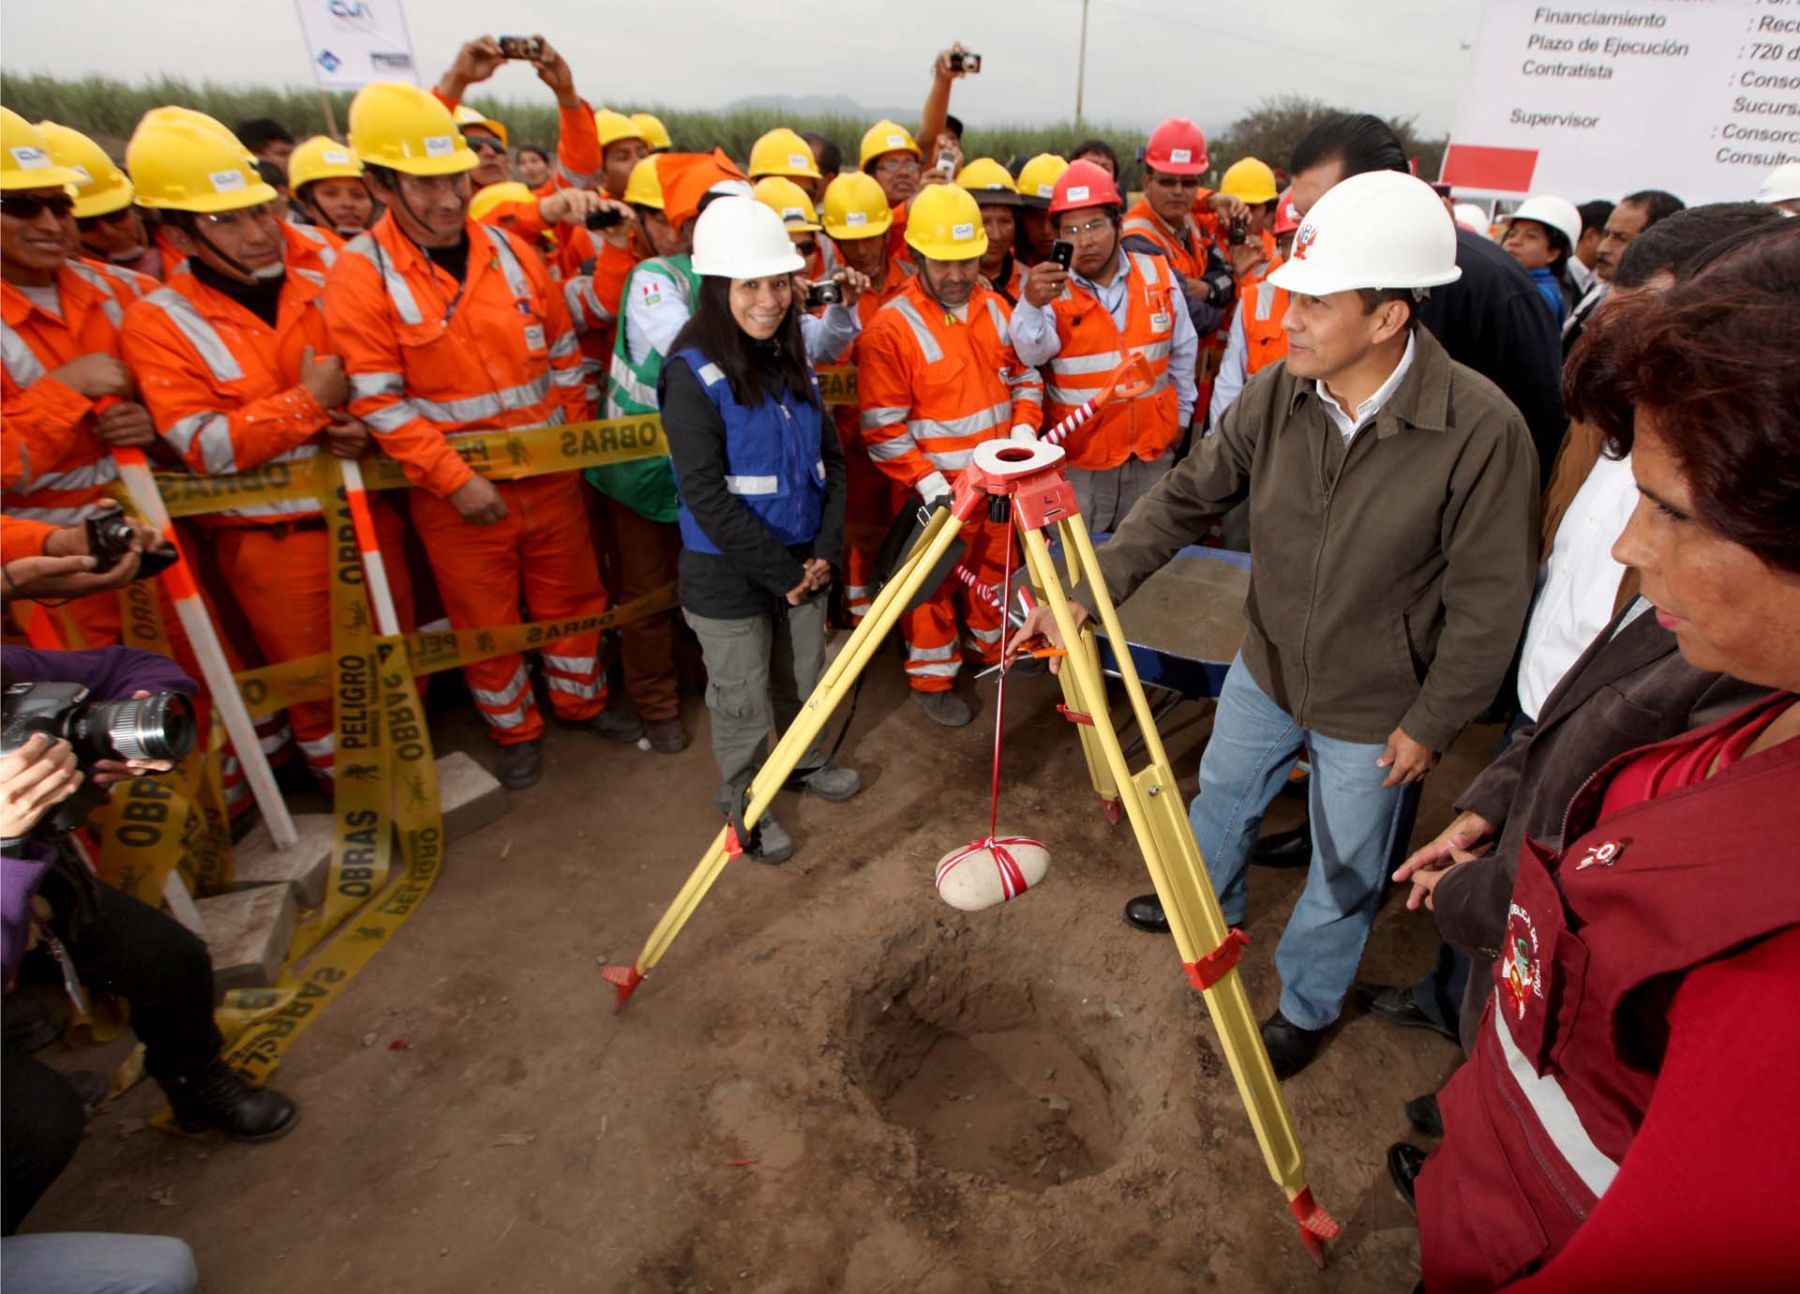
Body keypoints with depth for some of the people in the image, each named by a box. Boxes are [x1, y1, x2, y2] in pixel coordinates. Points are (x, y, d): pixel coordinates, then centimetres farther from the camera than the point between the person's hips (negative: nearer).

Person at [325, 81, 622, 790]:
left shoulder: (510, 251, 2)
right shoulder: (361, 274, -9)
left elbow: (563, 354, 9)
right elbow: (379, 400, -13)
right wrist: (456, 480, -17)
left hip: (550, 473, 3)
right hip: (456, 491, -3)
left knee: (570, 595, 17)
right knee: (486, 620, 12)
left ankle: (581, 699, 40)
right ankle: (514, 731, 34)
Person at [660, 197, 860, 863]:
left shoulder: (793, 358, 5)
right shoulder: (694, 374, -16)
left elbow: (830, 460, 7)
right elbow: (706, 496, -20)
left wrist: (826, 551, -5)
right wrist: (781, 570, -17)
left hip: (802, 562, 6)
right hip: (729, 574, -6)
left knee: (804, 677, 21)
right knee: (742, 699, 9)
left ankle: (804, 760, 46)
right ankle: (744, 802, 30)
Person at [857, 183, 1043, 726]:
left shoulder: (995, 307, 3)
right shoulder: (890, 329, -17)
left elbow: (1025, 375, 13)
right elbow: (883, 427, -19)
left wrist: (1023, 426, -5)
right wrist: (926, 479, -25)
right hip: (936, 489, -6)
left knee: (996, 566, 23)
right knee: (935, 585, 8)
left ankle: (997, 644, 45)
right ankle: (932, 677, 26)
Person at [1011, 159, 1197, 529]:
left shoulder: (1158, 275, -1)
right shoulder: (1050, 289, -11)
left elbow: (1182, 351, 11)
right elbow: (1031, 353, -30)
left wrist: (1182, 413, 16)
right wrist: (1031, 304, -49)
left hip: (1152, 456, 4)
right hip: (1076, 461, -3)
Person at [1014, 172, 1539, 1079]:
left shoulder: (1481, 431, -26)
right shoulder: (1275, 395, -14)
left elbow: (1488, 603, -18)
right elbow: (1184, 499, -8)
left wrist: (1431, 722, -13)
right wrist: (1092, 590, -18)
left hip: (1373, 712, -4)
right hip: (1265, 666, 5)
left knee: (1343, 872, 15)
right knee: (1223, 791, 27)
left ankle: (1306, 1005, 43)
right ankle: (1207, 899, 59)